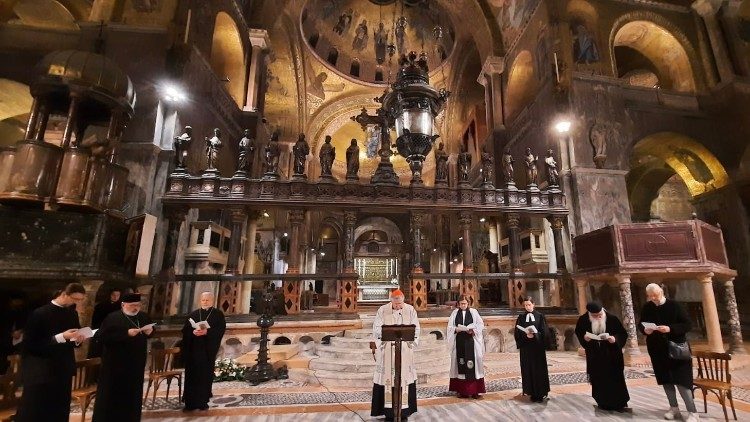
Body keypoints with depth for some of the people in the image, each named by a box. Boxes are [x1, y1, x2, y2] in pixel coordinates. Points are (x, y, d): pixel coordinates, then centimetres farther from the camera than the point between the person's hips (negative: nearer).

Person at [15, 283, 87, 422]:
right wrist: (61, 337, -25)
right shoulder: (40, 314, -13)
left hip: (64, 371, 6)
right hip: (40, 373, -5)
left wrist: (78, 339, -8)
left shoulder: (73, 314, 5)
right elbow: (30, 344, -16)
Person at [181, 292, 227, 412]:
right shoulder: (193, 314, 11)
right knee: (192, 375, 2)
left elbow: (221, 329, -7)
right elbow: (185, 330, 4)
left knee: (206, 375, 3)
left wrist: (206, 332, -19)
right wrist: (193, 332, -16)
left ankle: (203, 402, 14)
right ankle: (191, 403, 11)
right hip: (193, 349, 2)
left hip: (208, 350, -2)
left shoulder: (218, 314, 3)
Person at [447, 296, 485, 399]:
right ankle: (461, 390, 10)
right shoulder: (455, 313, 6)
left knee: (472, 363, -3)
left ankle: (474, 390, 4)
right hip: (459, 341, 1)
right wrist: (456, 329, -15)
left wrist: (473, 331, -13)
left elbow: (480, 324, 2)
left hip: (471, 341, -1)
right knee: (460, 364, 3)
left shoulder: (473, 312, 4)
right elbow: (450, 327, 5)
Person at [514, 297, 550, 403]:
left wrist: (534, 335, -19)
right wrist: (525, 335, -17)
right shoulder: (521, 318, 6)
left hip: (538, 347, -1)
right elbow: (517, 333, 2)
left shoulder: (540, 316, 2)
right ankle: (532, 393, 10)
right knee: (528, 370, 2)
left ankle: (540, 394, 11)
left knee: (539, 370, 1)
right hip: (526, 348, 1)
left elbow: (544, 331, -2)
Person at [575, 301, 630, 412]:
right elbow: (578, 333, 3)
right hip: (595, 356, 1)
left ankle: (619, 403, 24)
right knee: (598, 380, 7)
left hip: (612, 355, -1)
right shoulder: (583, 320, -12)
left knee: (615, 379, 6)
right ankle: (603, 403, 22)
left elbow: (623, 334, -7)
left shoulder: (612, 319, -16)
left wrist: (615, 339, -26)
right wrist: (584, 338, -18)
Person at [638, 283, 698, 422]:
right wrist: (645, 329, -14)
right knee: (665, 380, 11)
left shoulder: (674, 306, -9)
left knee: (681, 380, -4)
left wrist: (670, 329, -24)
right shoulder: (647, 308, 1)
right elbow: (640, 325, 8)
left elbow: (687, 324, -9)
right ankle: (674, 408, 25)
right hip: (657, 350, 4)